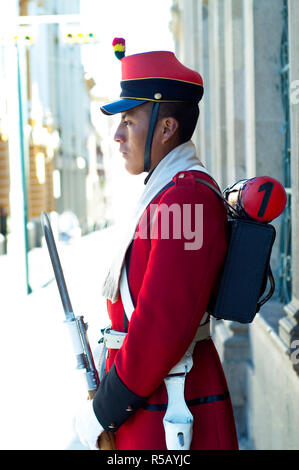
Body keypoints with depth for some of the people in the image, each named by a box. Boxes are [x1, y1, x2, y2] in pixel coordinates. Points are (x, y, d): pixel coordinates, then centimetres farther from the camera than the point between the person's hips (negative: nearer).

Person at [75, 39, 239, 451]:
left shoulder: (186, 197, -20)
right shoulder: (169, 192, 12)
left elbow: (164, 324, -25)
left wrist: (104, 411, -16)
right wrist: (107, 401, 14)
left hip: (168, 423, -9)